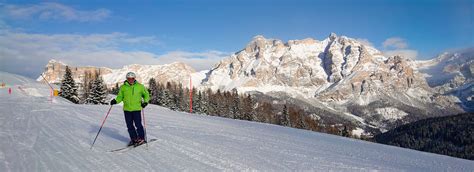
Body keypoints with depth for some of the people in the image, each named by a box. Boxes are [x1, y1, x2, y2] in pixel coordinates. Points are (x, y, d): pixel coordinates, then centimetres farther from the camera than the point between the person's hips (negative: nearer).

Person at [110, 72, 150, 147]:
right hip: (127, 109, 3)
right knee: (129, 125, 8)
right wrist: (115, 101, -9)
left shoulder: (140, 86, 0)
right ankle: (134, 138, 22)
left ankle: (141, 138, 12)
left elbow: (146, 95, 10)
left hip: (137, 109, -3)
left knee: (138, 124, -4)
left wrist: (145, 102, -6)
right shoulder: (123, 87, 4)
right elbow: (120, 97, 10)